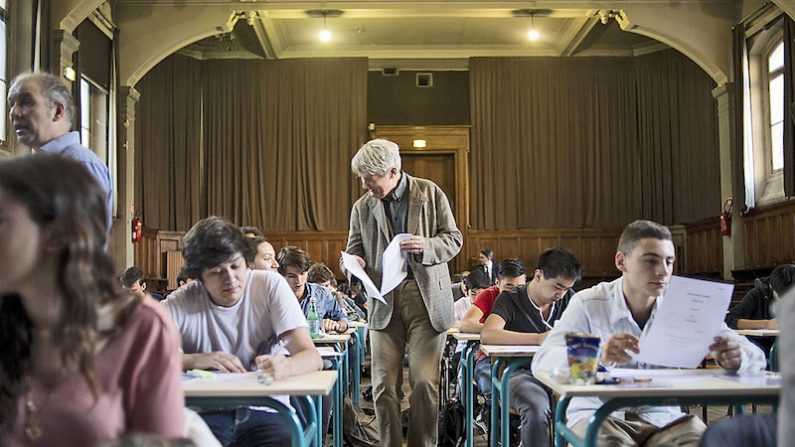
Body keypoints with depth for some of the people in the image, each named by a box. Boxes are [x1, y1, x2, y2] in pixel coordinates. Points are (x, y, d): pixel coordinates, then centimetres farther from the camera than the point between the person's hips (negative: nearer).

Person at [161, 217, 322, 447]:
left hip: (265, 409, 0)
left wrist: (285, 366, -33)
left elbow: (312, 357, -10)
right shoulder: (179, 305, -1)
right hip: (207, 413, 0)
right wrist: (196, 360, -25)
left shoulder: (270, 285, -2)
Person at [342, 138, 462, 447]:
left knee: (424, 382, -5)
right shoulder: (362, 207, 9)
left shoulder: (430, 193, 2)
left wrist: (426, 246, -15)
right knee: (383, 386, -2)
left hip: (426, 298, -2)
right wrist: (355, 262, -8)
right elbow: (354, 248, 16)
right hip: (384, 302, 2)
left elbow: (454, 239, 5)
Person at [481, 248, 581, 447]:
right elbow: (487, 335, -19)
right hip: (521, 371, -3)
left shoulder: (568, 299, 14)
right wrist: (538, 339, -26)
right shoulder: (511, 299, -1)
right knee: (537, 408, -36)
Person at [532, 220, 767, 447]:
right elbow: (542, 362, -19)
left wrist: (735, 358, -29)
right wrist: (596, 356, -40)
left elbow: (754, 356, -2)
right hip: (597, 415, -2)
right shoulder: (589, 305, -7)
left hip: (663, 418, 3)